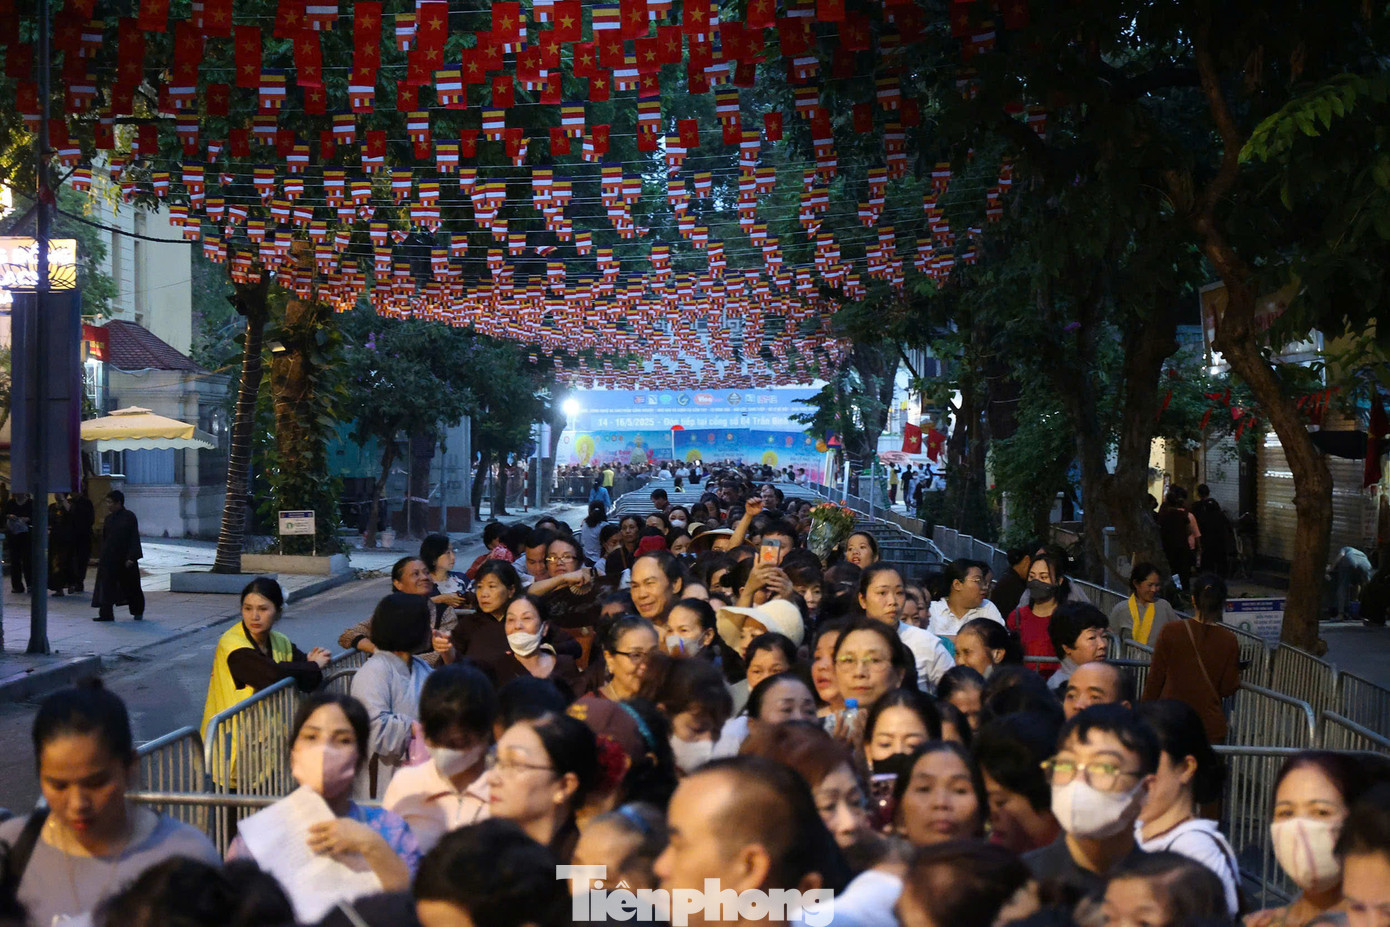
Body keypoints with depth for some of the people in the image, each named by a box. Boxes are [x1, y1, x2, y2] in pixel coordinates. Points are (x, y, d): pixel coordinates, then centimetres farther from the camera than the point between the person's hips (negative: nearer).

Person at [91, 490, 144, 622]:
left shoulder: (129, 517, -8)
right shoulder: (109, 518, 9)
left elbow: (134, 538, -11)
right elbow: (104, 540, 13)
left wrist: (131, 558, -16)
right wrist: (101, 557, 10)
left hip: (124, 560, -5)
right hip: (109, 559, 5)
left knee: (130, 586, 8)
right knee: (106, 586, -5)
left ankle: (138, 611, 26)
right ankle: (106, 614, -5)